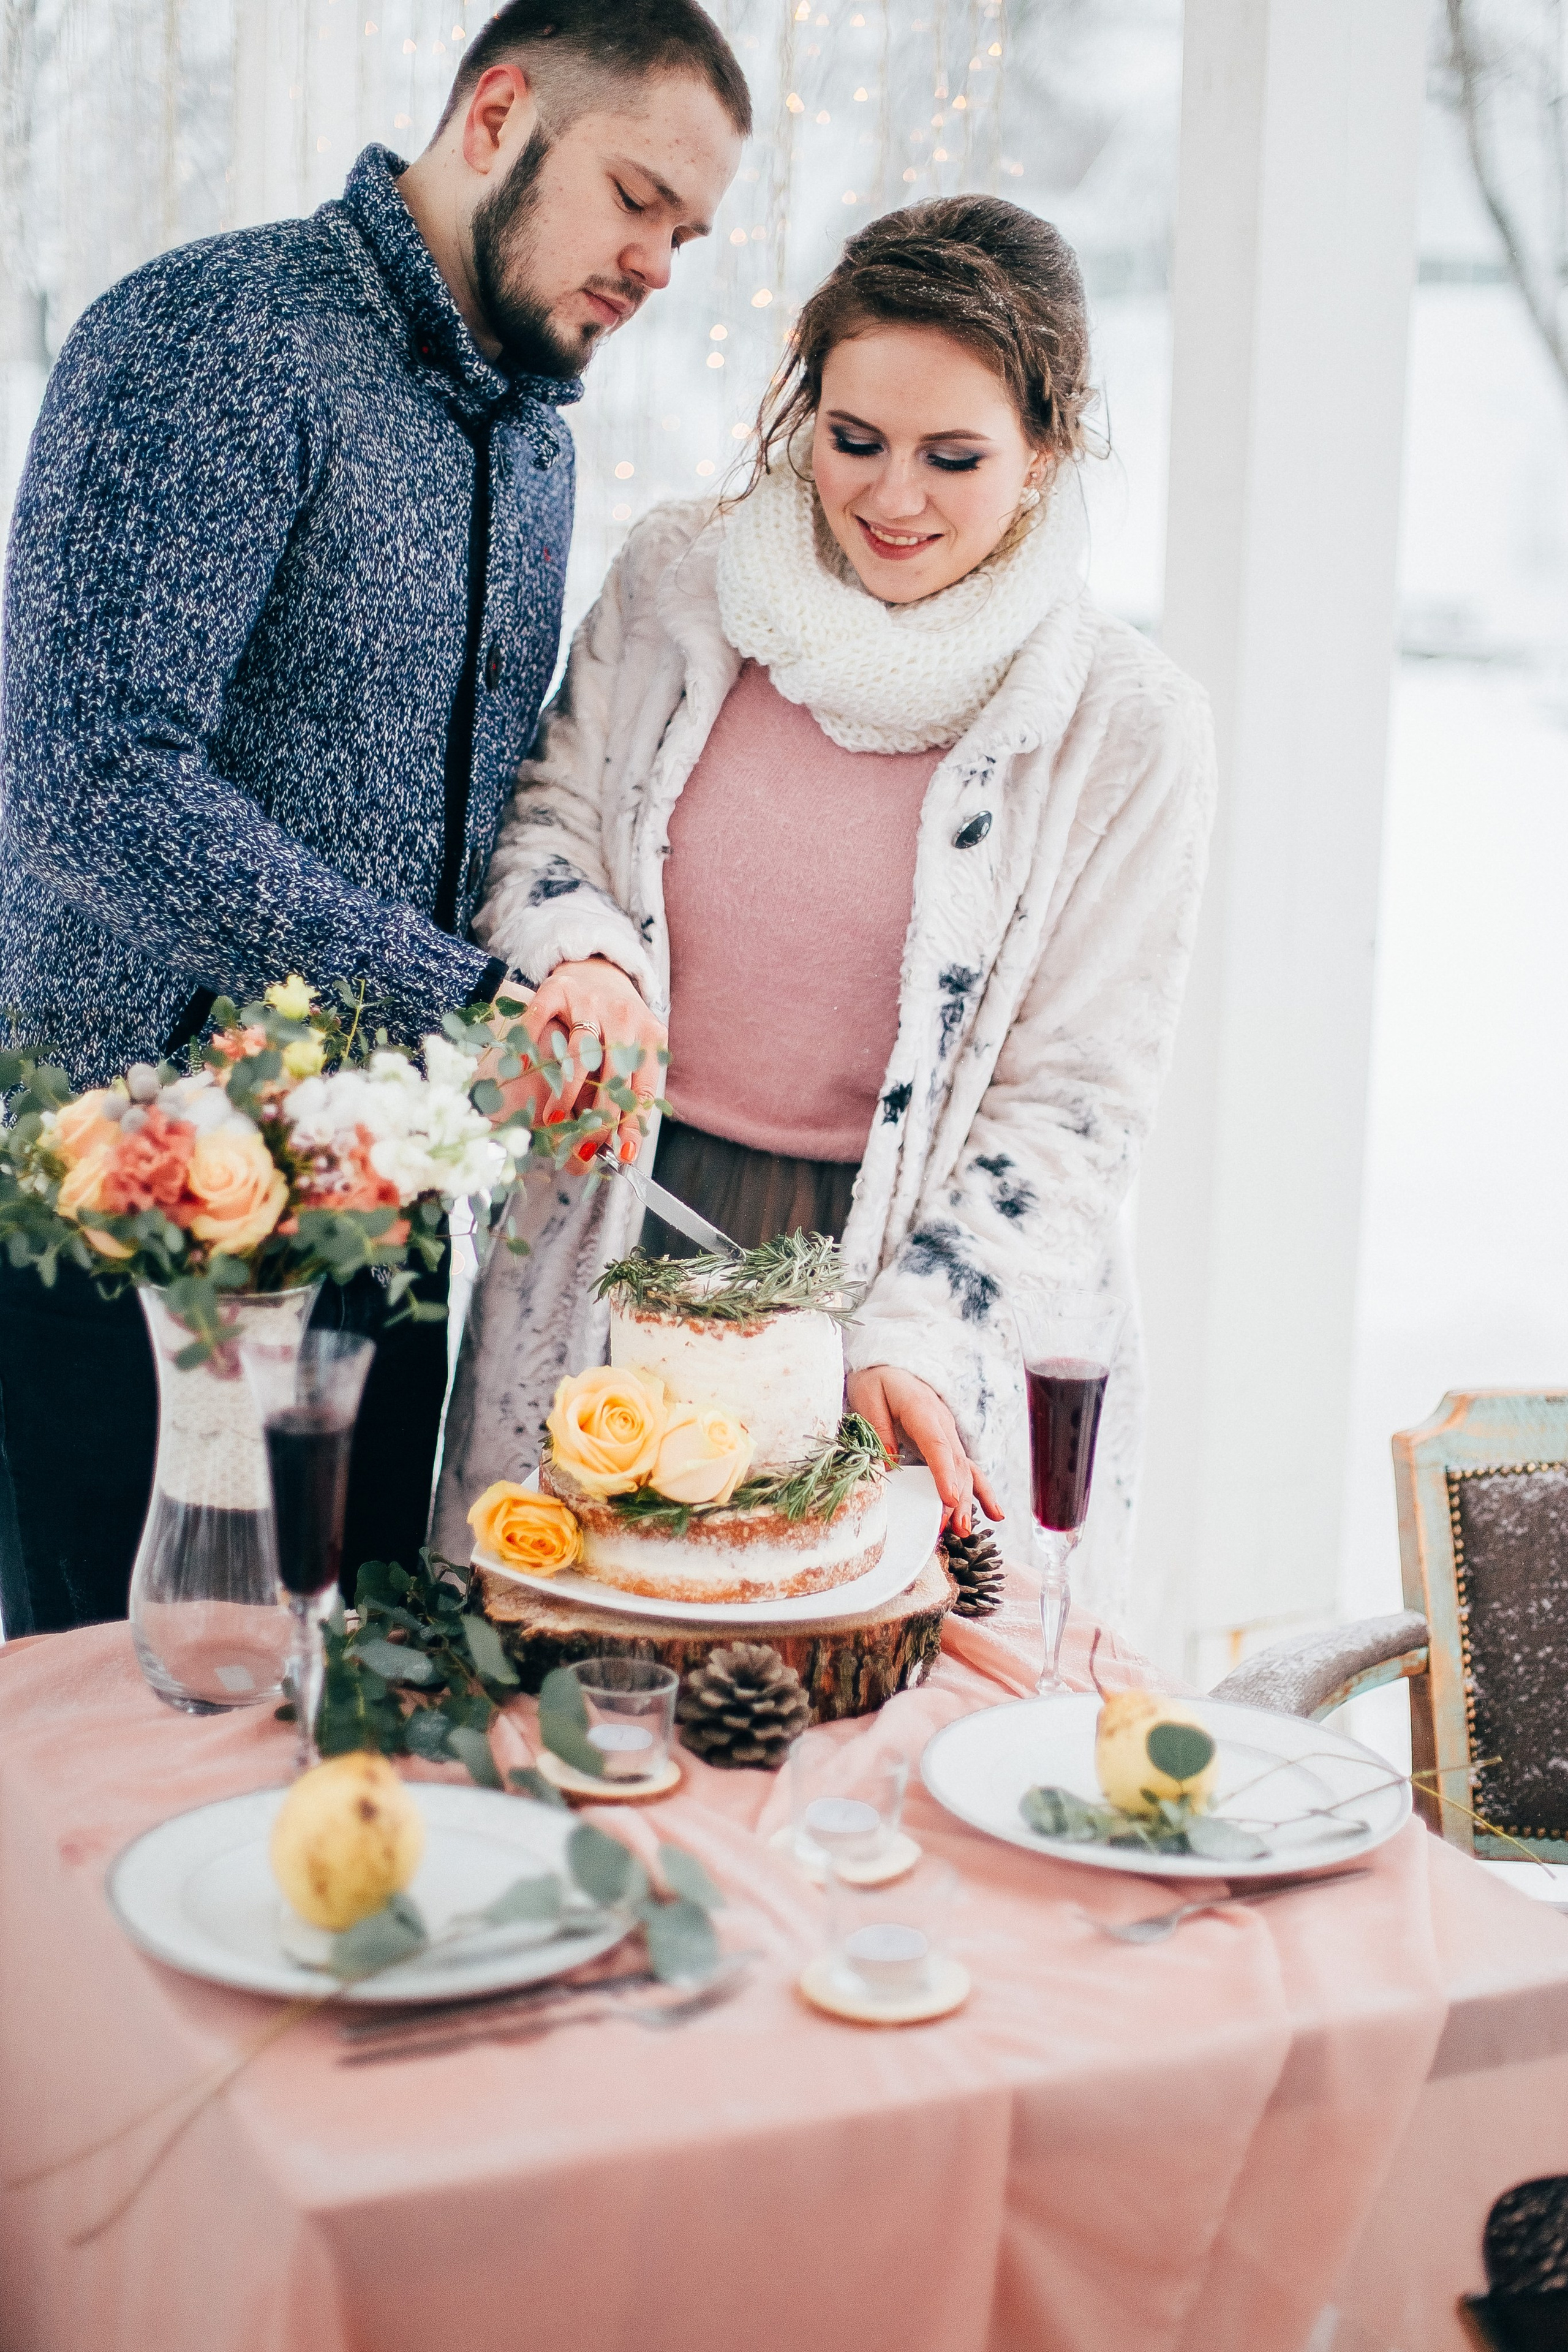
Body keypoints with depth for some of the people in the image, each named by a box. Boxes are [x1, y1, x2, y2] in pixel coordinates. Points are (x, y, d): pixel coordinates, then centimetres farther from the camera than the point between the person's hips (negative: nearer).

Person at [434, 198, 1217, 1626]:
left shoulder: (1129, 726, -6)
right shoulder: (673, 585, 1)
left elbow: (1079, 1097, -5)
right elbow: (548, 821, 13)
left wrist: (910, 1340, -15)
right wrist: (587, 958, -10)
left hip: (901, 1263, -2)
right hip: (621, 1244, 2)